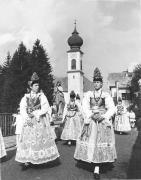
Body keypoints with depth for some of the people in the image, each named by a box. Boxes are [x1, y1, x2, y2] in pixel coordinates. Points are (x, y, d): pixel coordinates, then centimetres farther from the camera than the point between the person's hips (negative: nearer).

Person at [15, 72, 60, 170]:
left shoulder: (42, 96, 3)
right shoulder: (26, 97, 8)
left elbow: (45, 109, -6)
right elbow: (22, 109, 1)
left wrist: (34, 113, -10)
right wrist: (26, 118, -13)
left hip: (40, 122, -2)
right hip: (29, 122, 2)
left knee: (41, 139, -1)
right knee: (28, 140, 0)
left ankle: (43, 159, 9)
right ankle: (27, 161, 5)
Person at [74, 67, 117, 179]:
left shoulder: (106, 95, 1)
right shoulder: (88, 94, 4)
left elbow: (112, 109, -4)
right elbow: (85, 107, -3)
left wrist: (103, 117, -16)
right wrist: (92, 115, -17)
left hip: (103, 122, -1)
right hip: (90, 121, 1)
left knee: (101, 141, -2)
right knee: (90, 142, 1)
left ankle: (97, 168, 5)